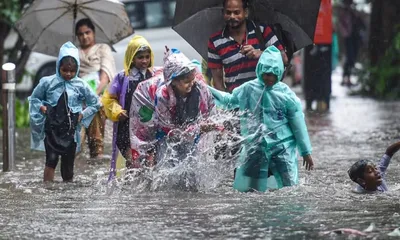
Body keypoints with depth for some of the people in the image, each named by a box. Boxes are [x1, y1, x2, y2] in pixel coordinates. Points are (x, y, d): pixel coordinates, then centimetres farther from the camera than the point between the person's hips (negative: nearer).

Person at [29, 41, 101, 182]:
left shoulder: (80, 85, 1)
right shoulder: (47, 82, -2)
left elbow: (95, 103, 13)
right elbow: (34, 98, 13)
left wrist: (82, 115, 1)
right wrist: (41, 107, -5)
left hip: (70, 130, 2)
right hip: (52, 127, -2)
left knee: (68, 163, 6)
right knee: (51, 159, -18)